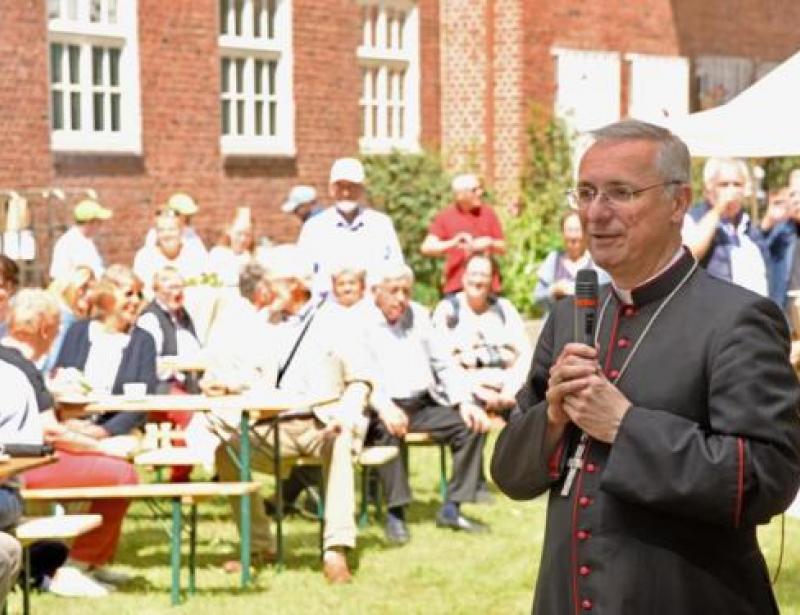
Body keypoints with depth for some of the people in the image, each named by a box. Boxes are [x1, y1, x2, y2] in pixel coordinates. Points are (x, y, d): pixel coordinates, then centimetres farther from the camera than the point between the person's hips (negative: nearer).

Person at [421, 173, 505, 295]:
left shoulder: (488, 212, 6)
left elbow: (502, 248, 11)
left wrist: (490, 243, -12)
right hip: (456, 285, -2)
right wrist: (452, 243, -24)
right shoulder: (445, 216, 1)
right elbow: (426, 247, -8)